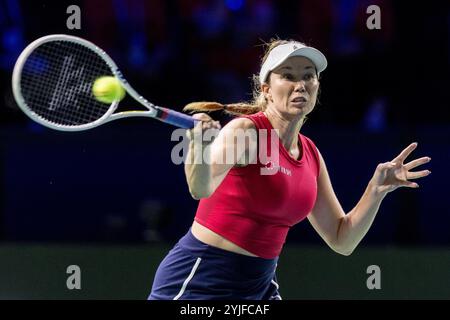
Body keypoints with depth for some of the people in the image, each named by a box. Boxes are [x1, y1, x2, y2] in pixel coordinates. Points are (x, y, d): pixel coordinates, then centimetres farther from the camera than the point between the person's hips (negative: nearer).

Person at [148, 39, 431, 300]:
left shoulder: (311, 155, 7)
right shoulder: (245, 131, -14)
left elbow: (342, 240, 11)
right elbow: (201, 188, -34)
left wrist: (377, 189, -2)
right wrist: (200, 147, -55)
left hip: (258, 286, 7)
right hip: (198, 281, -7)